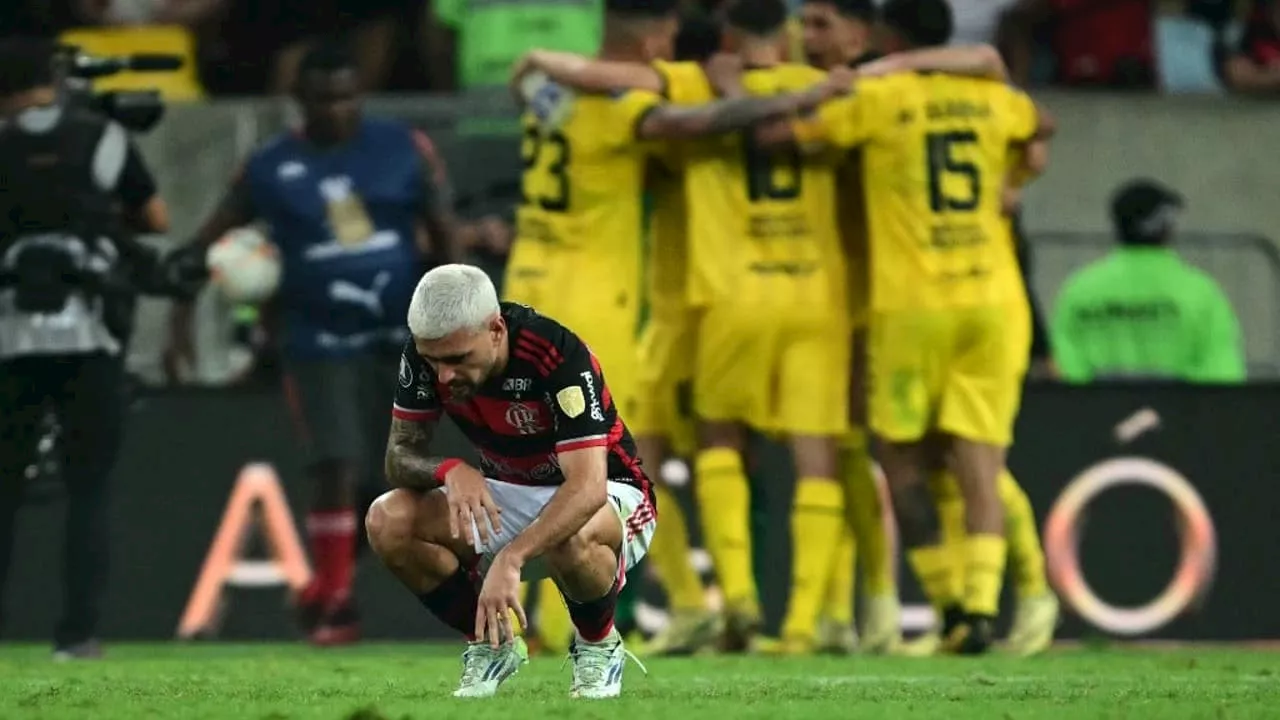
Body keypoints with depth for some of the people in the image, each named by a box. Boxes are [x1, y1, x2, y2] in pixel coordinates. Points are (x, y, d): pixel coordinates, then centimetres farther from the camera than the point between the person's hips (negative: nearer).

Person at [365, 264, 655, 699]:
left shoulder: (559, 356, -32)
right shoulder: (427, 353, -16)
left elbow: (587, 488, -40)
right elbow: (400, 455, -10)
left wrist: (510, 559, -53)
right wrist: (448, 471, -35)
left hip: (609, 496, -5)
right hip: (505, 498, 5)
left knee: (572, 538, -42)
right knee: (388, 521, -21)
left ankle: (599, 645, -7)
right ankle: (490, 645, 2)